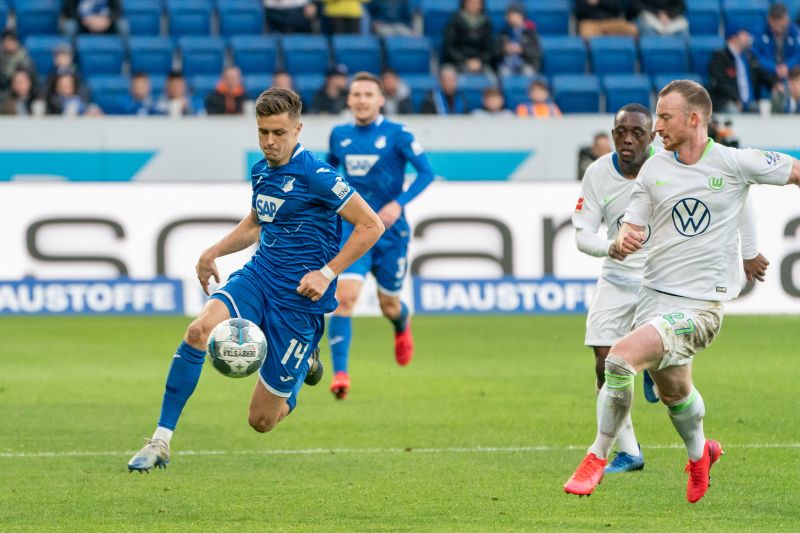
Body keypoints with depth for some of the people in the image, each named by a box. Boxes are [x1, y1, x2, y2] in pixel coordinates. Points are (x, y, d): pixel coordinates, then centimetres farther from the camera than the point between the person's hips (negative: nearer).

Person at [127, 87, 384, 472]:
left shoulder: (315, 176, -14)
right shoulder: (261, 172, 8)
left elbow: (371, 225, -13)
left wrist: (327, 273, -18)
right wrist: (215, 251, 12)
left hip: (298, 298, -6)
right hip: (256, 279, 6)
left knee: (261, 421, 0)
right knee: (199, 330, -28)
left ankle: (302, 365, 34)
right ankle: (160, 442, -21)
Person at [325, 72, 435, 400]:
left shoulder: (397, 135, -8)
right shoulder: (340, 136, 4)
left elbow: (426, 172, -11)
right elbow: (329, 167, 23)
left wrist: (399, 203, -23)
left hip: (390, 233, -2)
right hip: (353, 231, 2)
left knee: (389, 305, 12)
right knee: (345, 296, -18)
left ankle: (403, 326, 51)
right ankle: (340, 373, -18)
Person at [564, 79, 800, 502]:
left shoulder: (736, 163, -7)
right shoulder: (653, 170, 5)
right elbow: (631, 229, 6)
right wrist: (623, 241, -16)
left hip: (700, 304, -5)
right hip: (654, 293, 5)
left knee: (621, 357, -24)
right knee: (673, 391, 19)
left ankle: (598, 456, -7)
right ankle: (699, 452, 52)